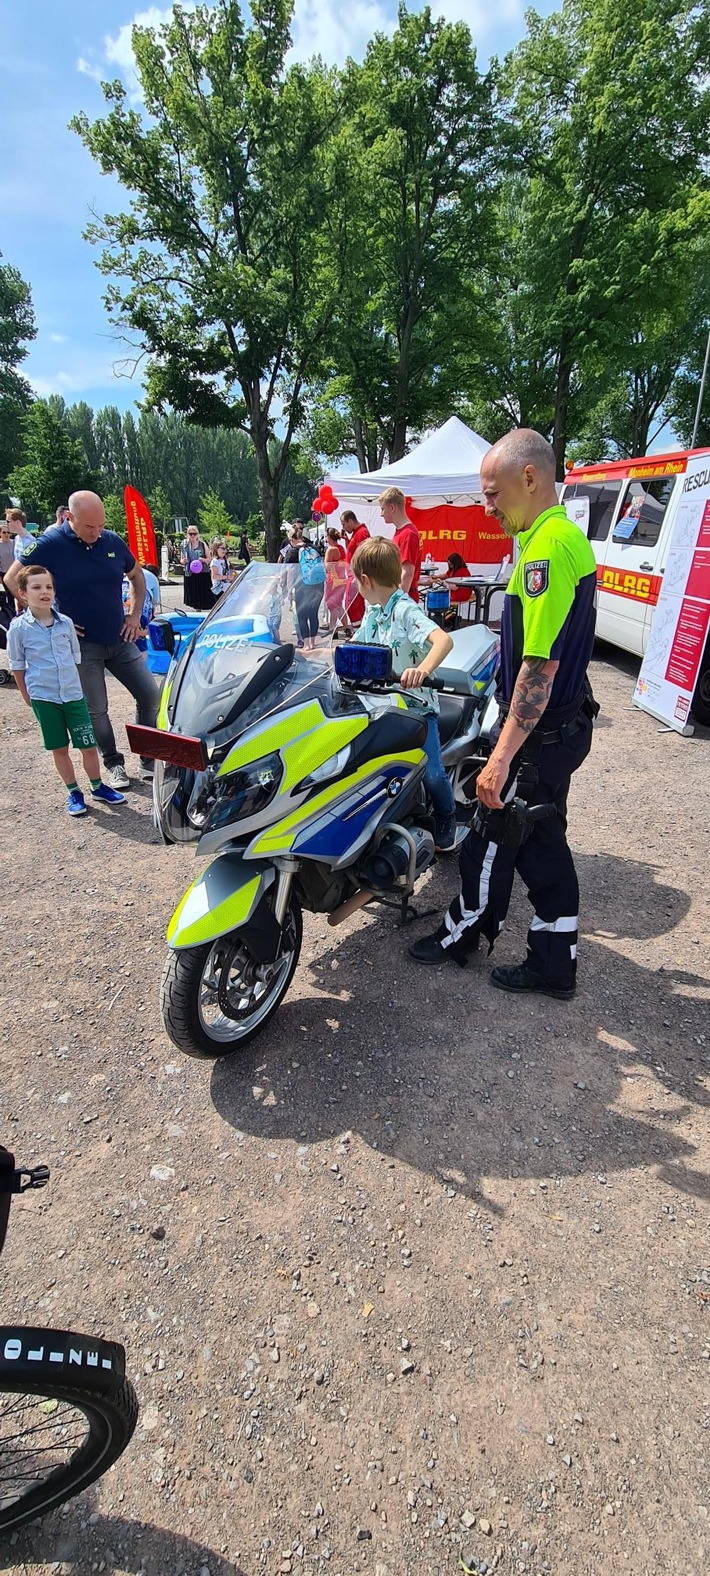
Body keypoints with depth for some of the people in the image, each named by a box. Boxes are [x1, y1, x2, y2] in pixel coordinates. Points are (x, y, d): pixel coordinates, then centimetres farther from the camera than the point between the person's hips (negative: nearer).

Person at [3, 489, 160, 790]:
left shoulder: (113, 541, 1)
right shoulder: (51, 543, -9)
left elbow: (137, 576, 17)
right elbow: (13, 579, -3)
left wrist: (134, 614, 7)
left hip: (119, 639, 4)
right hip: (81, 642, -4)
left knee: (150, 695, 1)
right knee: (96, 710, 3)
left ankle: (150, 761, 15)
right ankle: (113, 764, 21)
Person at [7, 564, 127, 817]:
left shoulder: (66, 622, 0)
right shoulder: (19, 627, -6)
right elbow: (17, 666, 2)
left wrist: (73, 683, 12)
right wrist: (28, 697, 3)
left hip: (74, 694, 2)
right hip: (43, 698, -2)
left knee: (89, 746, 4)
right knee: (60, 748, 9)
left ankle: (98, 787, 24)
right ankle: (73, 793, 23)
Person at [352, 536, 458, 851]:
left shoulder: (406, 610, -16)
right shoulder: (372, 614, 11)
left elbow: (444, 639, -33)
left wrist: (423, 669, -52)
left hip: (415, 704, -7)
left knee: (431, 774, -15)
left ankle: (446, 824, 13)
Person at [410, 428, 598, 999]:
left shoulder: (548, 547, -20)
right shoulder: (567, 536, 13)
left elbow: (539, 666, -26)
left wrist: (501, 758, -26)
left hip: (541, 733, -10)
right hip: (564, 724, 10)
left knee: (493, 839, 7)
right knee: (544, 845, 16)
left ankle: (462, 935, 30)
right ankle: (554, 964, 29)